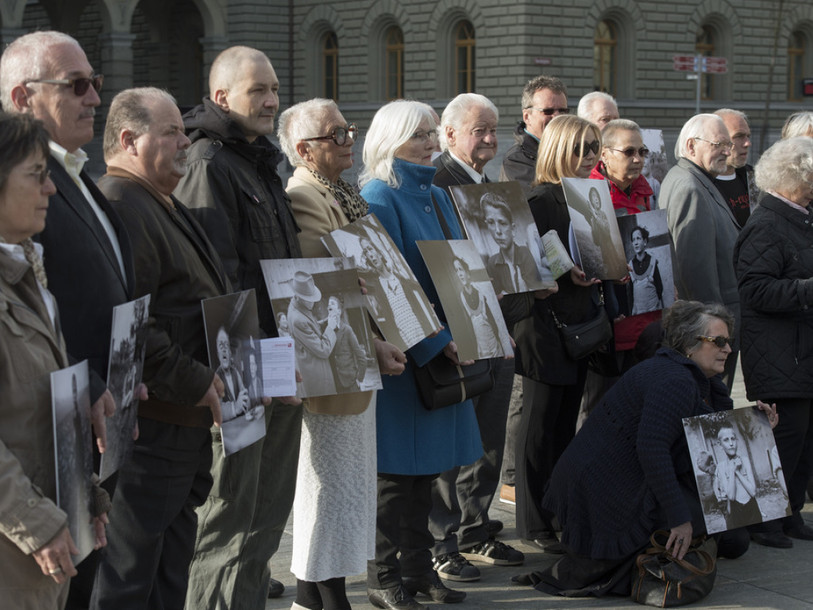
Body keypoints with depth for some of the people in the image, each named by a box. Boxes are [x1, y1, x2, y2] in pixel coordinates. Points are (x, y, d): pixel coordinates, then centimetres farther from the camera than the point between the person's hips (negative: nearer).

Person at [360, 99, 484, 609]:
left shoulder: (437, 196, 14)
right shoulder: (380, 198, -11)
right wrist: (434, 341, -22)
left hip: (443, 347, 8)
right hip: (401, 351, -8)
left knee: (426, 464, 12)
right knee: (396, 465, -1)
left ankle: (418, 568, 21)